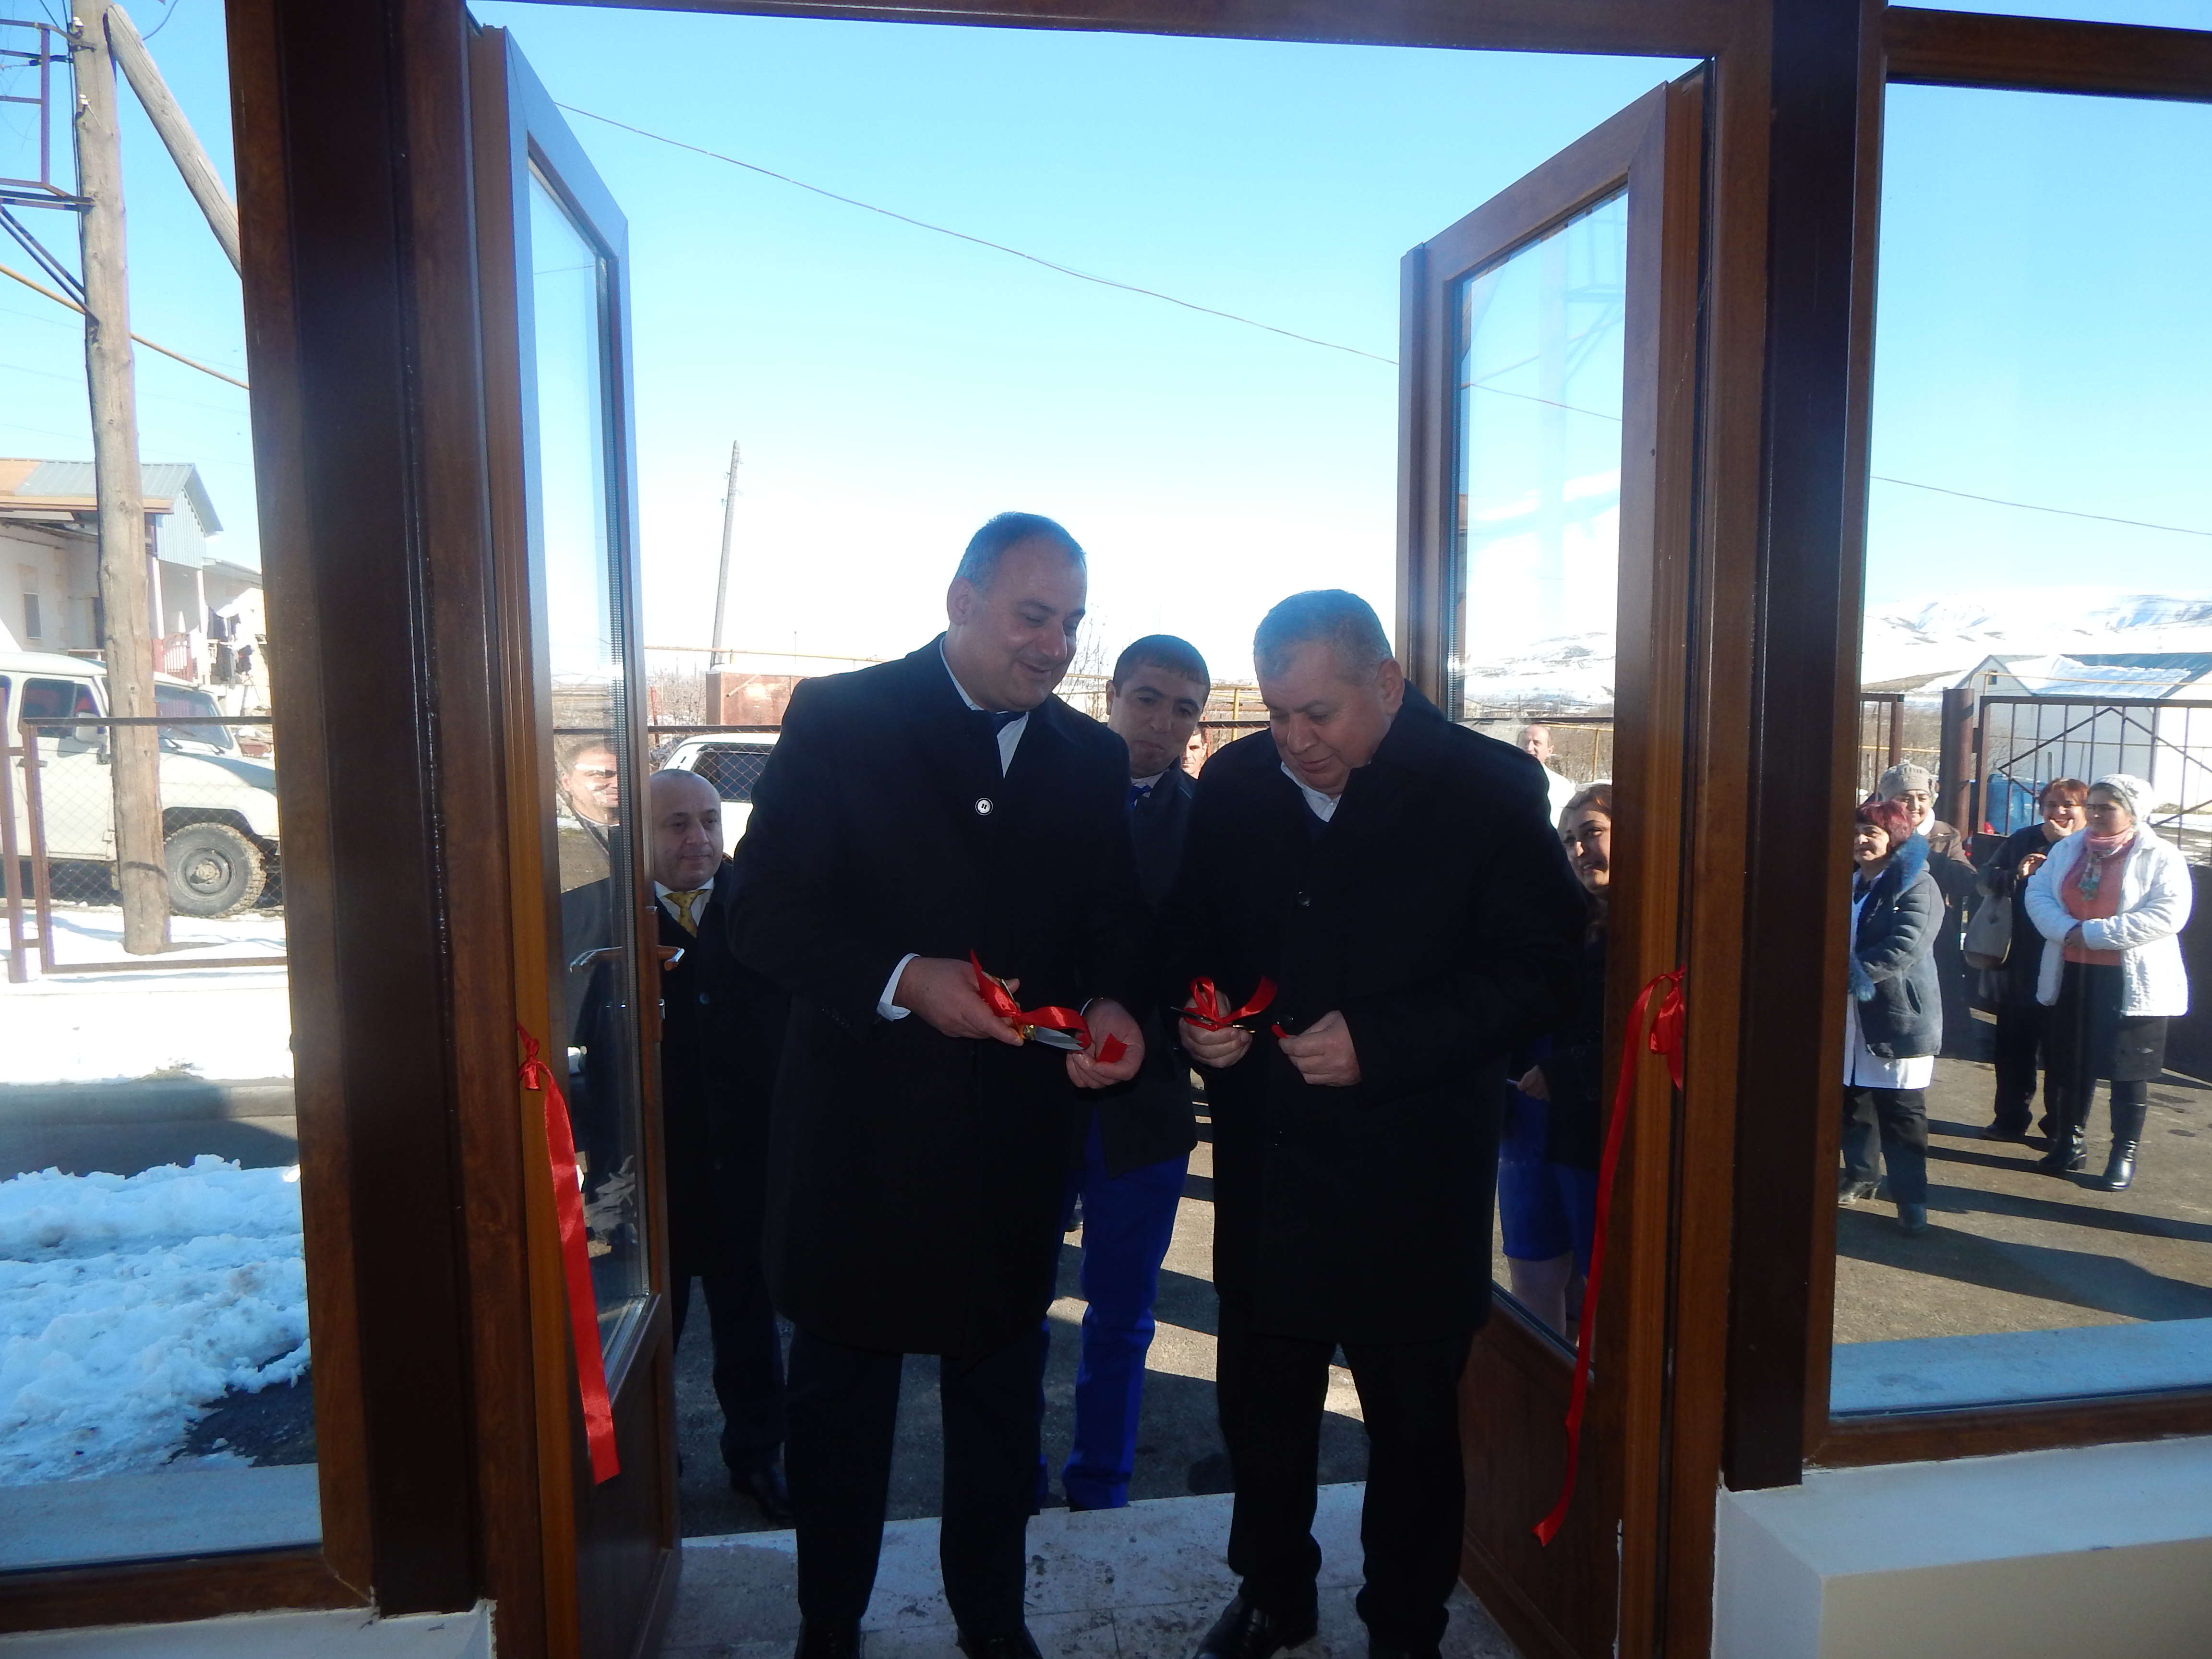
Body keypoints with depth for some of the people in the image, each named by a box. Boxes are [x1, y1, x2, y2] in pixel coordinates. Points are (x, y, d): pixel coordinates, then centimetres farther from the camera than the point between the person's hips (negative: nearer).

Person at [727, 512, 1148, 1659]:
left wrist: (1112, 1006, -12)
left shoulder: (1093, 757, 5)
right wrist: (903, 981, -25)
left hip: (1017, 1135, 3)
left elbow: (1115, 926, 9)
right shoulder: (837, 720, -8)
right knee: (841, 1392, 16)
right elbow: (765, 916, -11)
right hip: (859, 1130, -3)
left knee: (999, 1397, 19)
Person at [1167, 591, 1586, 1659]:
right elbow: (1188, 930, 13)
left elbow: (1541, 971, -13)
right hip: (1263, 1161, 4)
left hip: (1411, 1169, -3)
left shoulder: (1489, 790, -10)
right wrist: (1194, 1009, -8)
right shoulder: (1233, 783, 3)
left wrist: (1378, 1042, -22)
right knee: (1260, 1392, 18)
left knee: (1413, 1412, 13)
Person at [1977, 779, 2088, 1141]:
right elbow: (1986, 880, 6)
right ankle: (2010, 1119, 25)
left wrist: (2065, 841, -22)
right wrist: (2016, 875, -14)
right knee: (2014, 1043, 12)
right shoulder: (2022, 840, 6)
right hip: (2019, 963, 4)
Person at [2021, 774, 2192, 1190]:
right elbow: (2038, 893, 1)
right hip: (2072, 975, 5)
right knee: (2070, 1064, 13)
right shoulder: (2068, 849, 8)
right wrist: (2066, 929, -18)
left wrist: (2094, 932, -21)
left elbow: (2167, 914, -19)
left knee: (2129, 1070, 4)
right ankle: (2069, 1144, 27)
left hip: (2132, 983, -5)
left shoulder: (2161, 857, -7)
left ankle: (2125, 1155, 19)